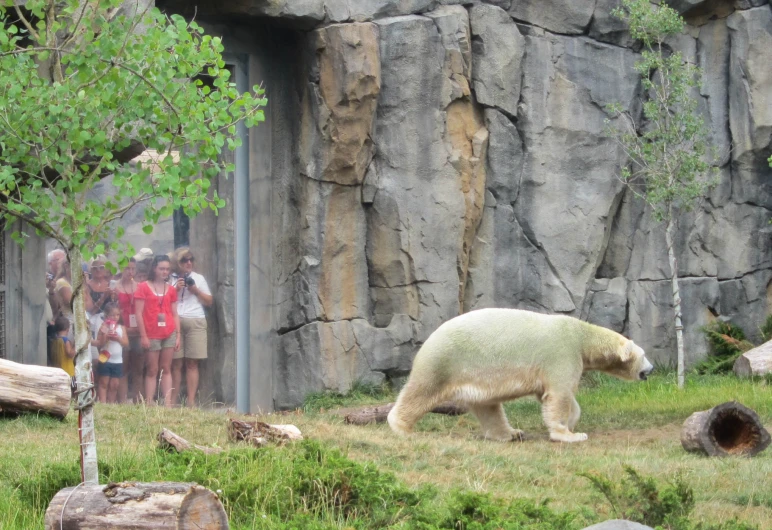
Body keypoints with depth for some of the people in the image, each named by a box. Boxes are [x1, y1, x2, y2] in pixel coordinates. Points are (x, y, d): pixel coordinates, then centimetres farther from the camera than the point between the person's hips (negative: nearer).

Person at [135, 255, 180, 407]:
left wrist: (178, 335, 5)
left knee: (166, 369, 4)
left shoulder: (171, 290, 12)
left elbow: (175, 314, 12)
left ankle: (168, 403, 1)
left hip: (169, 334, 3)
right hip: (152, 335, -3)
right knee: (152, 371, -1)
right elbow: (138, 313, -3)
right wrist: (143, 336, -9)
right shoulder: (144, 287, 1)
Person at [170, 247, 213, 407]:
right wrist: (176, 289, -7)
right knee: (176, 363, -5)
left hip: (196, 322, 1)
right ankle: (172, 400, -5)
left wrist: (196, 290, 1)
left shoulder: (198, 279, 16)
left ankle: (191, 401, -6)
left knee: (192, 363, -3)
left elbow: (209, 301, 15)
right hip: (175, 321, -1)